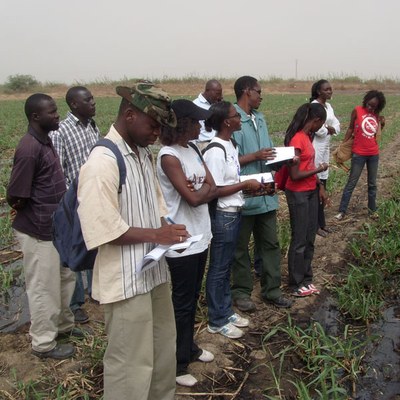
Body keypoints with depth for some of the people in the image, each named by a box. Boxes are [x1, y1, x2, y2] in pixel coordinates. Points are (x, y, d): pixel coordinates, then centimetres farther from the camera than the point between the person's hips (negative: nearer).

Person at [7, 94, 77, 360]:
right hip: (38, 232, -9)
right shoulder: (29, 149, -22)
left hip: (56, 227, 9)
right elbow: (15, 198, -21)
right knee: (44, 288, 5)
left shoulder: (46, 142, 7)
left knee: (65, 279, 21)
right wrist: (36, 217, -5)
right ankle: (44, 344, 22)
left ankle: (63, 325, 40)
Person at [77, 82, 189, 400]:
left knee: (163, 351, 23)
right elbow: (103, 231, -23)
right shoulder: (103, 162, -20)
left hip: (154, 270, 9)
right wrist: (157, 234, -18)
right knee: (131, 363, 6)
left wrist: (166, 231, -1)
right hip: (126, 280, -9)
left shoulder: (144, 154, 7)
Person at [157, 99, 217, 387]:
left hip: (200, 236, 8)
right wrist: (204, 188, -5)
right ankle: (177, 363, 22)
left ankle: (189, 347, 39)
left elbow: (213, 189, 4)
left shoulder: (192, 150, 8)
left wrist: (199, 188, -15)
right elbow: (193, 198, -24)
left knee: (193, 298, 21)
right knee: (182, 303, 5)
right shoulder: (169, 156, -20)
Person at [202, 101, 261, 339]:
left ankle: (226, 312, 33)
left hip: (234, 212, 9)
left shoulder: (230, 144, 9)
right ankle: (217, 321, 19)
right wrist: (246, 185, -16)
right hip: (223, 216, -9)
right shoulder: (216, 151, -20)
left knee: (226, 266, 19)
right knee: (219, 268, 4)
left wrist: (249, 185, 1)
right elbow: (216, 190, -21)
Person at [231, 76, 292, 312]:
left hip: (266, 193, 8)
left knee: (270, 243, 15)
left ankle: (272, 290, 28)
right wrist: (256, 156, -21)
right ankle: (242, 291, 25)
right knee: (241, 246, 10)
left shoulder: (260, 118, 11)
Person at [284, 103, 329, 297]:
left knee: (310, 238, 14)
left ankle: (306, 279, 26)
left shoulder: (307, 136, 8)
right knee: (299, 240, 2)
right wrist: (320, 169, -12)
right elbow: (295, 175, -22)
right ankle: (296, 284, 15)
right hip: (298, 194, -9)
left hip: (311, 192, 9)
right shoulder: (297, 140, -20)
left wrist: (320, 187, 8)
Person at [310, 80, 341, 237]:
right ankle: (316, 224, 3)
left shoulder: (328, 106, 14)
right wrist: (330, 129, -4)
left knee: (322, 185, 12)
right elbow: (319, 130, -23)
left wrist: (328, 128, -11)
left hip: (326, 148, 9)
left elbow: (337, 127, 10)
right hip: (316, 148, -9)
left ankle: (321, 222, 21)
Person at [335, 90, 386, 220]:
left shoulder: (377, 114, 4)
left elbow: (376, 134, 10)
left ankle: (372, 209, 26)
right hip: (359, 154, -4)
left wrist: (382, 124, -5)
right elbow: (351, 129, -2)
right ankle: (342, 211, 7)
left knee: (372, 184, 14)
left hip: (374, 154, 4)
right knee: (351, 183, 0)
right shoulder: (357, 110, -8)